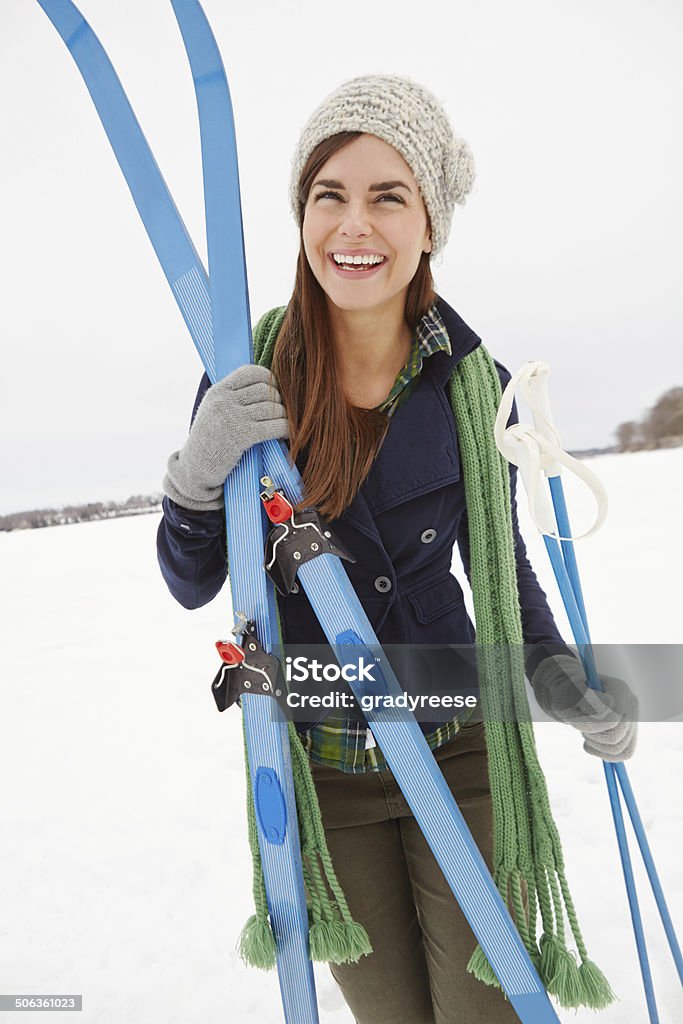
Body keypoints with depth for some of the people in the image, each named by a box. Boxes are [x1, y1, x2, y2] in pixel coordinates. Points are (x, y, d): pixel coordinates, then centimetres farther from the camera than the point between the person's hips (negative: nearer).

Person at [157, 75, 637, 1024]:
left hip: (459, 748, 1)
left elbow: (498, 555, 5)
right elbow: (193, 585, -6)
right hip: (316, 768, 0)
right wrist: (198, 476, -26)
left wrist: (558, 676, -11)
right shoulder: (247, 378, -11)